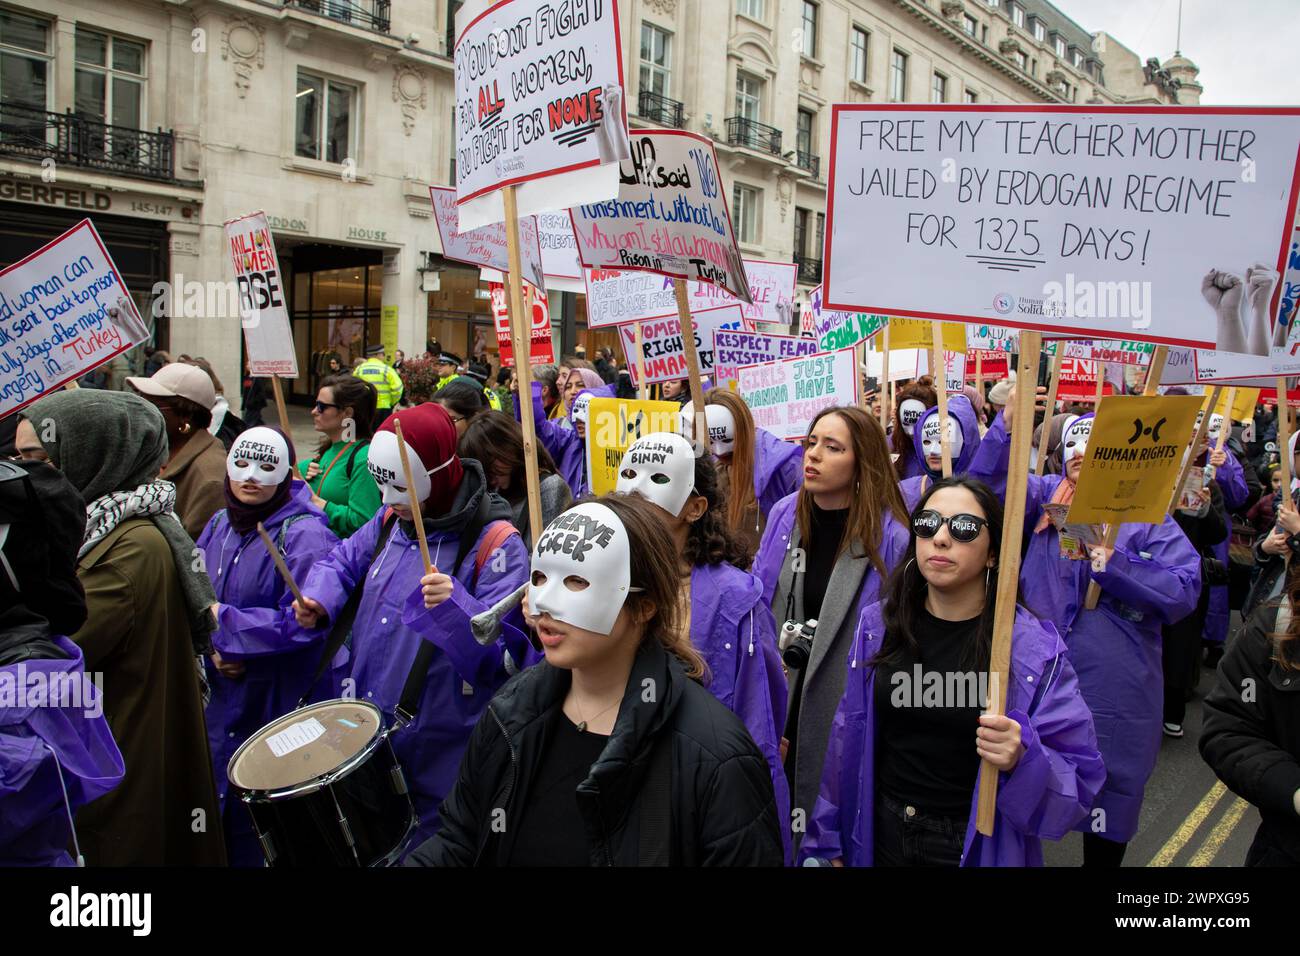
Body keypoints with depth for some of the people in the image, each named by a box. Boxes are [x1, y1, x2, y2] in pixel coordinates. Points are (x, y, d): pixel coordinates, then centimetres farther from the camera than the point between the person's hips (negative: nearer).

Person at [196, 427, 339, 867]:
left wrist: (224, 623, -18)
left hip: (279, 704, -7)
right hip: (220, 697, 7)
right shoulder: (219, 526, 7)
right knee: (226, 805, 19)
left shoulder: (305, 535, -16)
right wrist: (212, 648, -8)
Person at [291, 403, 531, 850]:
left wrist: (455, 605, -39)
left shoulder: (494, 544, -19)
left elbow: (504, 652, -22)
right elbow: (343, 561, 20)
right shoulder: (391, 521, 3)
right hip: (366, 732, 7)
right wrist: (317, 602, 0)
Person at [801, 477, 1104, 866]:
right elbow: (849, 740, 1)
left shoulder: (1036, 649, -15)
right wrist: (830, 842, 5)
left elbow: (1078, 779, -13)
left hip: (977, 848, -2)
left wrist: (1021, 760, -33)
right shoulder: (878, 625, -5)